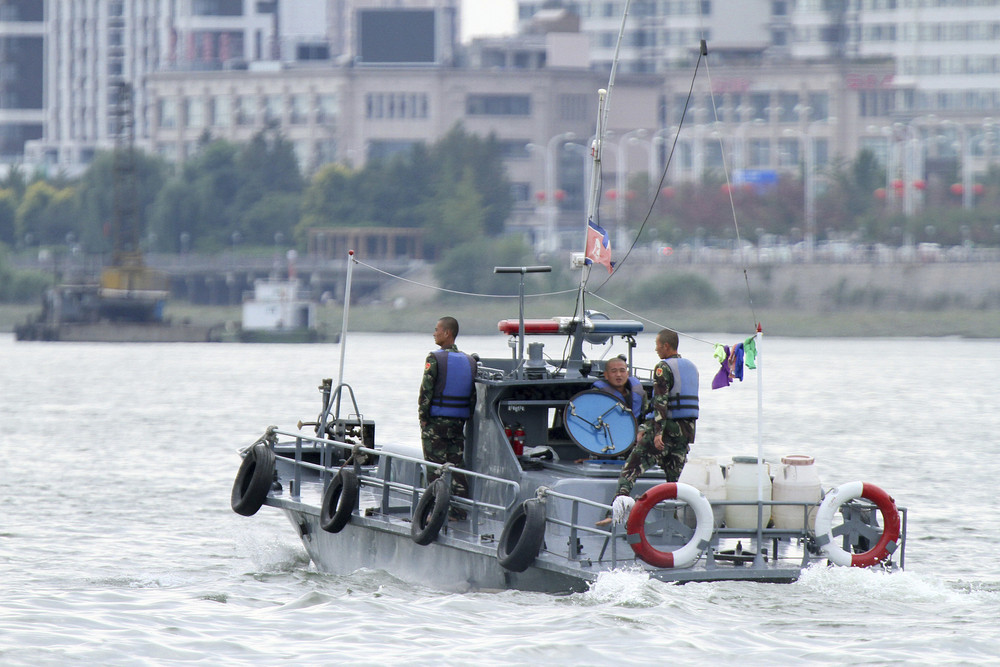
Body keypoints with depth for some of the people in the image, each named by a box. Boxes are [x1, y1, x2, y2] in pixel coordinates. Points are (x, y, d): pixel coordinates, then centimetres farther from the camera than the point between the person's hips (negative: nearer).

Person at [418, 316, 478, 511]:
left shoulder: (435, 359, -11)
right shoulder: (469, 361, 8)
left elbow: (426, 390, -13)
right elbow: (473, 394, 10)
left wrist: (423, 417, -7)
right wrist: (466, 419, 15)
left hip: (435, 422, -5)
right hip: (458, 421, 5)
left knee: (435, 468, -1)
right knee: (456, 466, 10)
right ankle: (460, 508, 8)